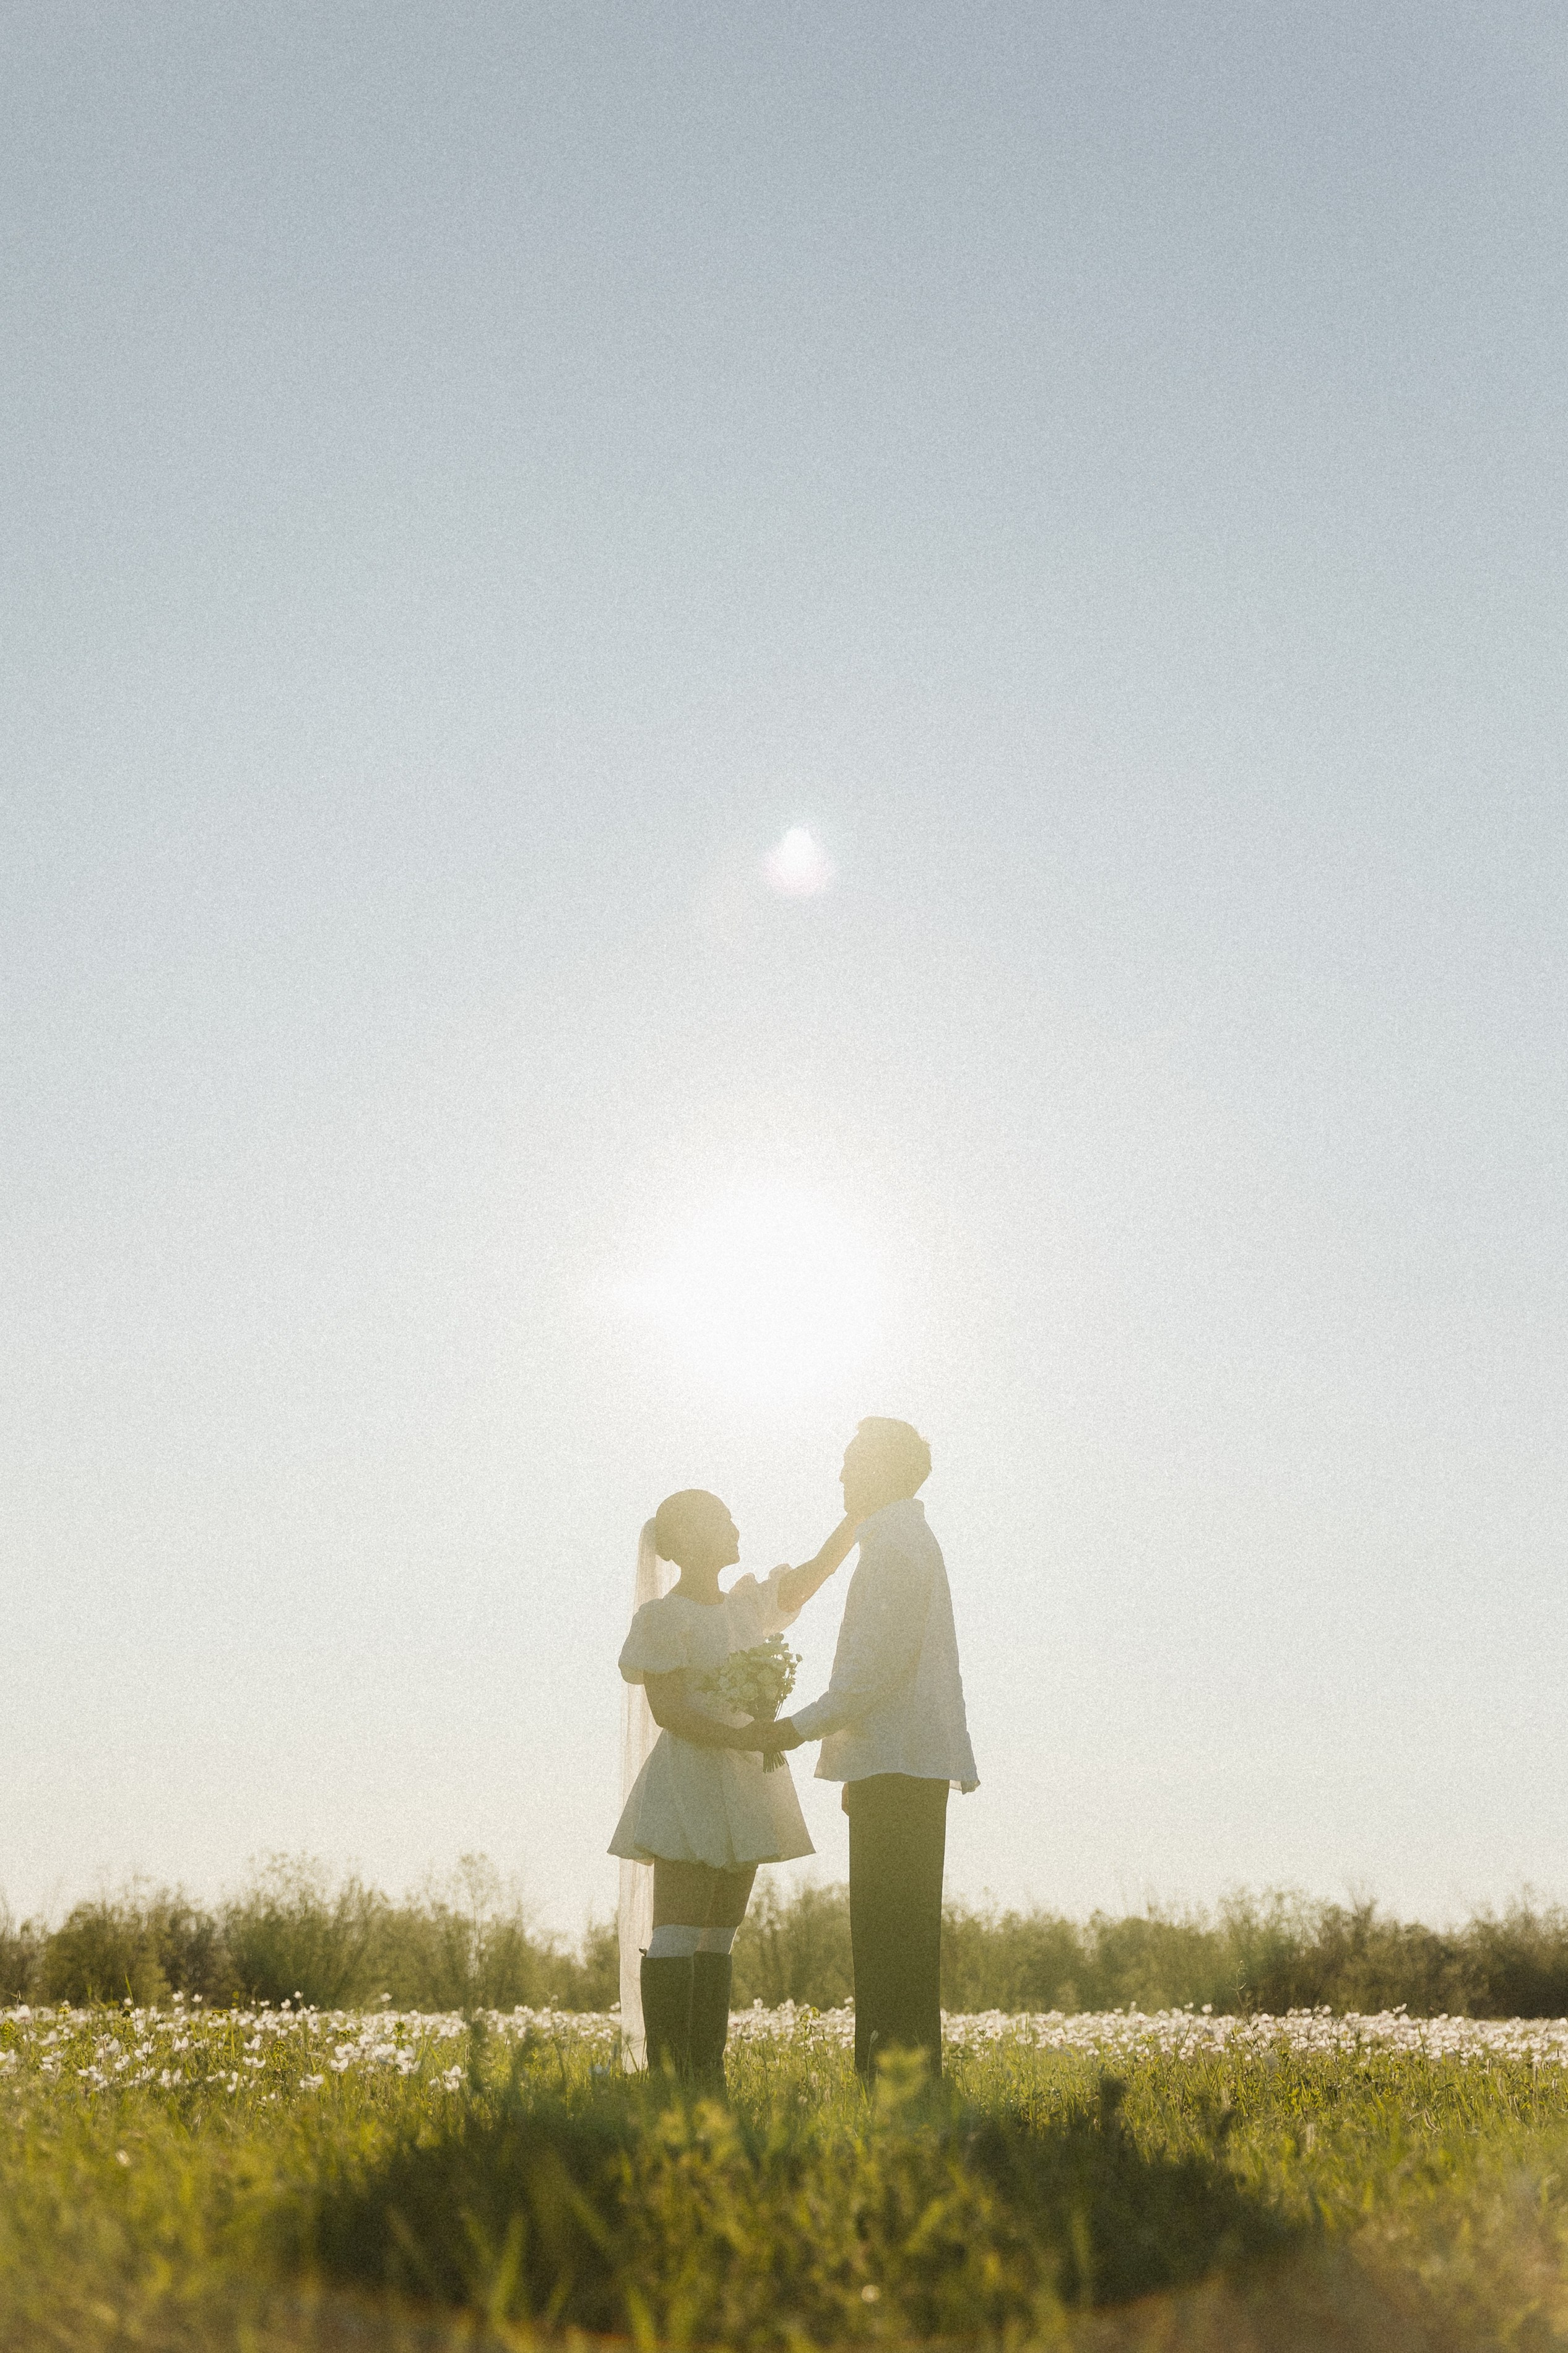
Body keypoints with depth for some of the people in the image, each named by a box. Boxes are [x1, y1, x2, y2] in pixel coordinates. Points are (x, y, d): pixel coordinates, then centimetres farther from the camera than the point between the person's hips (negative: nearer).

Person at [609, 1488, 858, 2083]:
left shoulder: (747, 1605, 15)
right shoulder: (664, 1617, -8)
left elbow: (817, 1570, 19)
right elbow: (667, 1709, -14)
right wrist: (738, 1736, -25)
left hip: (745, 1788, 8)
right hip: (689, 1788, -8)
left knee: (718, 1937, 8)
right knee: (676, 1936, -9)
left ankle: (708, 2075, 11)